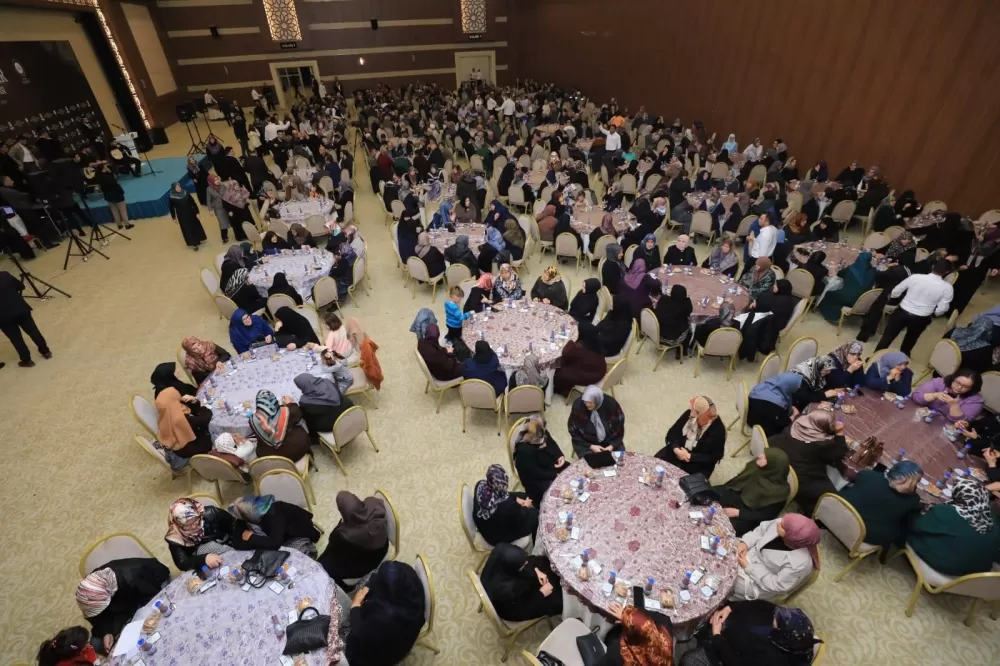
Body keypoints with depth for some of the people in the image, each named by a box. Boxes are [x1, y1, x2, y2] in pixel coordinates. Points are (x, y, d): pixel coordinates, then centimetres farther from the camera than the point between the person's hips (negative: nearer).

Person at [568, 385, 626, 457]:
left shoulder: (611, 404, -19)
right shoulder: (578, 405, -22)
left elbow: (619, 427, -5)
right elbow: (574, 430, -11)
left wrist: (612, 446, -15)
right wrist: (591, 446, -17)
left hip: (610, 441, 2)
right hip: (586, 443, -2)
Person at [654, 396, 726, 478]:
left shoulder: (718, 430, -19)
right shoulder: (689, 414, -9)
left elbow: (713, 457, -16)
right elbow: (673, 432, -1)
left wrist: (690, 457, -21)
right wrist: (676, 449, -19)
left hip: (699, 464, -4)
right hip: (678, 452, 4)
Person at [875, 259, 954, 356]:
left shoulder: (915, 277, -10)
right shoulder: (947, 288, -10)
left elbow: (895, 292, 0)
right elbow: (942, 309, -5)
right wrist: (933, 313, 17)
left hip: (902, 312, 0)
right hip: (920, 319, 1)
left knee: (887, 338, 10)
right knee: (909, 343, 24)